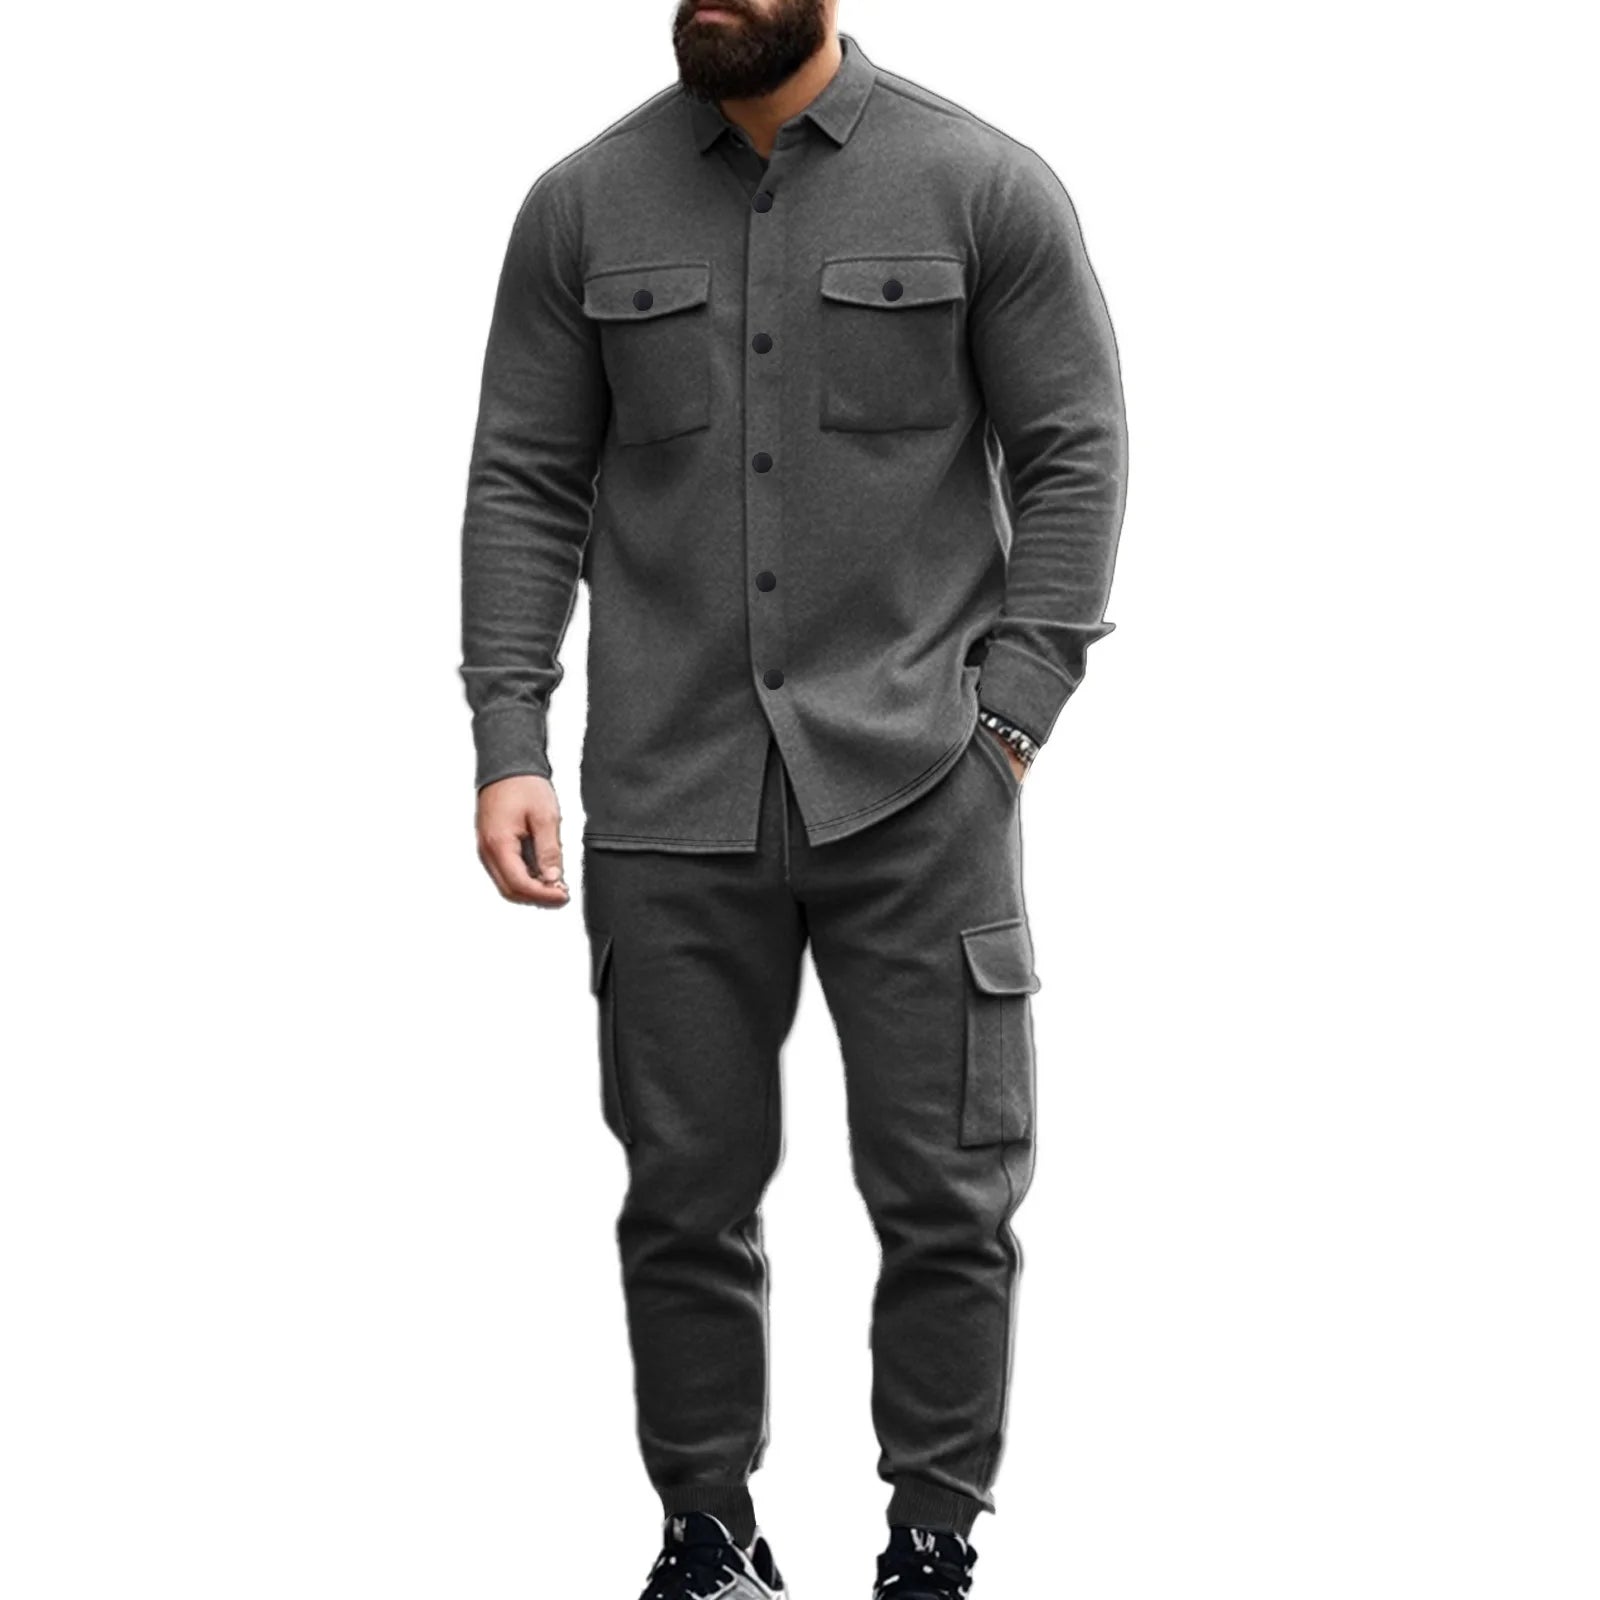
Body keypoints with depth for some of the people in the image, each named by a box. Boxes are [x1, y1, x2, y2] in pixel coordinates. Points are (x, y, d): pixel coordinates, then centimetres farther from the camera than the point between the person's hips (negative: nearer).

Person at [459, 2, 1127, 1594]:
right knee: (687, 1195, 9)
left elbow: (1072, 460, -1)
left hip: (914, 795, -2)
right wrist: (508, 742, -3)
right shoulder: (582, 206, 5)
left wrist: (1006, 719, -8)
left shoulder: (983, 187, -1)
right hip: (668, 803, 2)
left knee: (946, 1193, 1)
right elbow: (526, 484, 6)